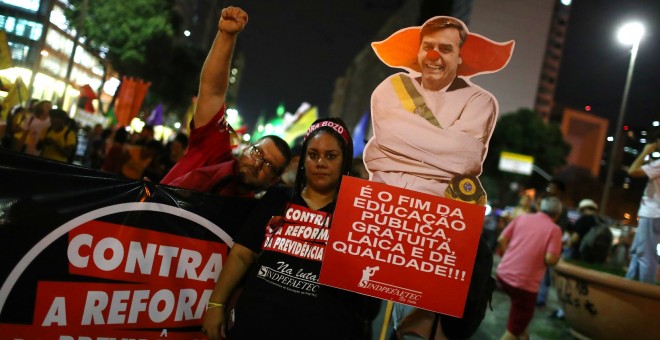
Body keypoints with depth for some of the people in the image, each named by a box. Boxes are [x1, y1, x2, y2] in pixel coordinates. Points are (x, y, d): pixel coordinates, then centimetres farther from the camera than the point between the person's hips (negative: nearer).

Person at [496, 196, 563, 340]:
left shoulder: (522, 217, 5)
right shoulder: (554, 229, -7)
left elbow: (502, 239, 4)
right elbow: (550, 259, -16)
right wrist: (558, 255, 6)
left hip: (503, 273, 5)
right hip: (524, 282, -5)